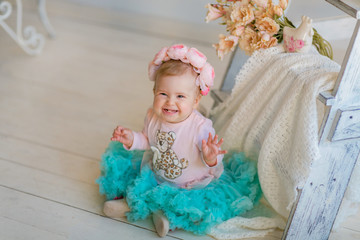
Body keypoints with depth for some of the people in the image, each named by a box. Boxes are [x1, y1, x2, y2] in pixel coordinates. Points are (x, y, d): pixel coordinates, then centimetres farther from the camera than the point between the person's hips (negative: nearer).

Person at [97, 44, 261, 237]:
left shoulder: (201, 128, -28)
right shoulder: (153, 117, -12)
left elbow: (214, 169, -22)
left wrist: (210, 160, -44)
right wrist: (132, 139, -9)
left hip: (190, 186, -4)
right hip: (153, 175, 5)